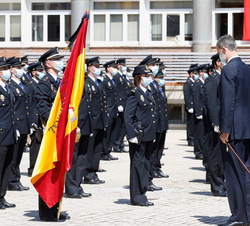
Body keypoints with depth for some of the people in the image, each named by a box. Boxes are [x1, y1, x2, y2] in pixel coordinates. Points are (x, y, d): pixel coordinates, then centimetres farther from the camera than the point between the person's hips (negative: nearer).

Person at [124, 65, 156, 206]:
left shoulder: (148, 94, 15)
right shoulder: (135, 95, -10)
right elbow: (128, 116, -14)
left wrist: (153, 134, 17)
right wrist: (132, 135, -19)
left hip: (148, 136, 8)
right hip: (139, 136, -8)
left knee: (146, 164, 11)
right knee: (138, 165, -3)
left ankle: (142, 194, 18)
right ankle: (137, 197, 1)